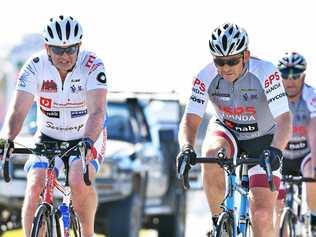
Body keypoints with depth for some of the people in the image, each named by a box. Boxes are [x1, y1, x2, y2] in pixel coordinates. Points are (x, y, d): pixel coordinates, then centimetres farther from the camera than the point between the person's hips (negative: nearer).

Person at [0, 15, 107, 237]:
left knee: (79, 182, -28)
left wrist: (88, 142, -51)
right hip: (48, 137, 2)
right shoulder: (35, 66, -17)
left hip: (87, 137, -2)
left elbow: (97, 111, -33)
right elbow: (19, 110, -23)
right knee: (35, 187, -19)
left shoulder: (92, 66, -23)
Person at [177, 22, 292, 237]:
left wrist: (275, 150, -52)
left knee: (262, 218, -15)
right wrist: (186, 149, -42)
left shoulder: (265, 73, -28)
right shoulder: (206, 78, -21)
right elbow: (190, 122, -21)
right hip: (227, 133, 2)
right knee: (212, 155, -36)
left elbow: (284, 119, -33)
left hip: (263, 140, -2)